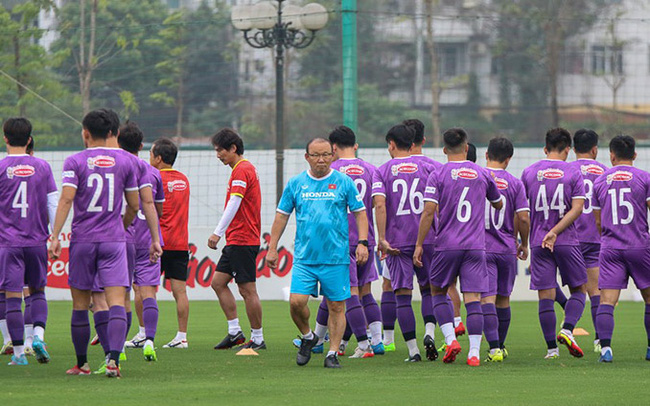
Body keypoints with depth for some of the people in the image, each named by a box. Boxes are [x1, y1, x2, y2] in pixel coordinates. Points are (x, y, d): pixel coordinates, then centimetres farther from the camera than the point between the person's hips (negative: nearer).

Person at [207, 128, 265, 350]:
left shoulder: (242, 170, -14)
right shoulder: (245, 168, 18)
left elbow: (234, 204, -24)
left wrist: (218, 232, -28)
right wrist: (224, 233, 22)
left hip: (242, 240, -11)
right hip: (236, 240, 11)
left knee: (247, 290, -6)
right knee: (218, 282, 10)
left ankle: (257, 339, -1)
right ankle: (235, 331, 10)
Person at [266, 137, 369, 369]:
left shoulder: (344, 182, 2)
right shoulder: (295, 184, 7)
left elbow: (360, 212, 7)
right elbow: (282, 215, 13)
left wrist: (362, 242, -5)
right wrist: (272, 248, 10)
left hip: (336, 258, -1)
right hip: (304, 257, 1)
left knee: (336, 306, 0)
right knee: (296, 302, -11)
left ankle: (333, 353, 9)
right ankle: (307, 337, 16)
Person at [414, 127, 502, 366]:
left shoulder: (438, 176, -3)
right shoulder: (482, 174, 6)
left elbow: (428, 212, -9)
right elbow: (498, 205, 21)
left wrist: (419, 245, -5)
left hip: (447, 246, -1)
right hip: (475, 246, 2)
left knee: (438, 292, 16)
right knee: (473, 298, -1)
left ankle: (450, 340, 1)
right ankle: (474, 353, -8)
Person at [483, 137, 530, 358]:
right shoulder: (514, 184, -2)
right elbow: (523, 218, -6)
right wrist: (524, 244, 11)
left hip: (481, 248, -2)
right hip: (506, 249, 2)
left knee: (487, 299, -8)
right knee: (503, 299, 17)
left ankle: (494, 348, -21)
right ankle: (501, 346, 30)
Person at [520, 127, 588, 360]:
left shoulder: (529, 173, 5)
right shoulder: (573, 174, -1)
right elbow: (577, 208, -11)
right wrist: (555, 232, -13)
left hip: (538, 243, 2)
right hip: (567, 242, -2)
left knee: (546, 296, 3)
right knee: (579, 289, 12)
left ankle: (551, 348, 0)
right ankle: (567, 330, -9)